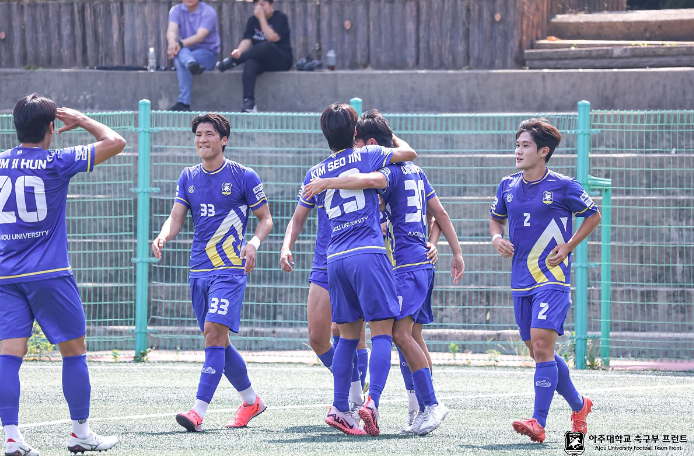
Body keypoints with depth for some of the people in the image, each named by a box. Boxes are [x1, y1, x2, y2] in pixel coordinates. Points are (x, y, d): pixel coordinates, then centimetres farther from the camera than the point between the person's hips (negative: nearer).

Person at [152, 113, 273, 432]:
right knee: (216, 340, 10)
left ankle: (198, 411, -23)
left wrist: (254, 243, -16)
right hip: (199, 270, 6)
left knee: (214, 332, -18)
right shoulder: (188, 178, 12)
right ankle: (251, 400, 28)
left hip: (230, 269, -6)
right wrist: (163, 236, -15)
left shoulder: (244, 177, -2)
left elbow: (265, 219, 4)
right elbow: (176, 218, 8)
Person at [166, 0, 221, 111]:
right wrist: (172, 43, -40)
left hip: (207, 53, -3)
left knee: (180, 60, -34)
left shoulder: (208, 12, -8)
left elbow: (200, 36, -22)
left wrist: (180, 43, -39)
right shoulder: (176, 10, 4)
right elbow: (171, 30, -15)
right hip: (184, 52, 3)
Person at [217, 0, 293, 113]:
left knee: (266, 46, -37)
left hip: (282, 60, -4)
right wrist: (239, 51, -23)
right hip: (260, 60, 4)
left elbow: (272, 38, -16)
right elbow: (247, 40, -1)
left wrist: (261, 18, -15)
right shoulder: (252, 20, 12)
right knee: (250, 64, -33)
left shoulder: (280, 18, -1)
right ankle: (249, 103, -45)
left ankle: (231, 62, -23)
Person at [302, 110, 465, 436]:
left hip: (405, 264, -10)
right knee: (411, 336, 10)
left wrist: (327, 183, -26)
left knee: (401, 333, -16)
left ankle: (431, 404, -20)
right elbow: (440, 212, 21)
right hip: (421, 262, 10)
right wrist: (456, 252, 24)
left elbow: (370, 180, -35)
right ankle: (420, 406, 9)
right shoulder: (413, 170, 19)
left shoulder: (391, 169, -10)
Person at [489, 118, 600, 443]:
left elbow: (593, 216, 6)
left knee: (542, 345, -18)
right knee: (538, 352, 12)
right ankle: (578, 405, 33)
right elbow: (496, 218, 24)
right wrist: (497, 237, 2)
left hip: (552, 279, -6)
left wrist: (567, 247, -5)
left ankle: (539, 423, -20)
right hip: (521, 281, 6)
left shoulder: (563, 187, -6)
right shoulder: (508, 186, 8)